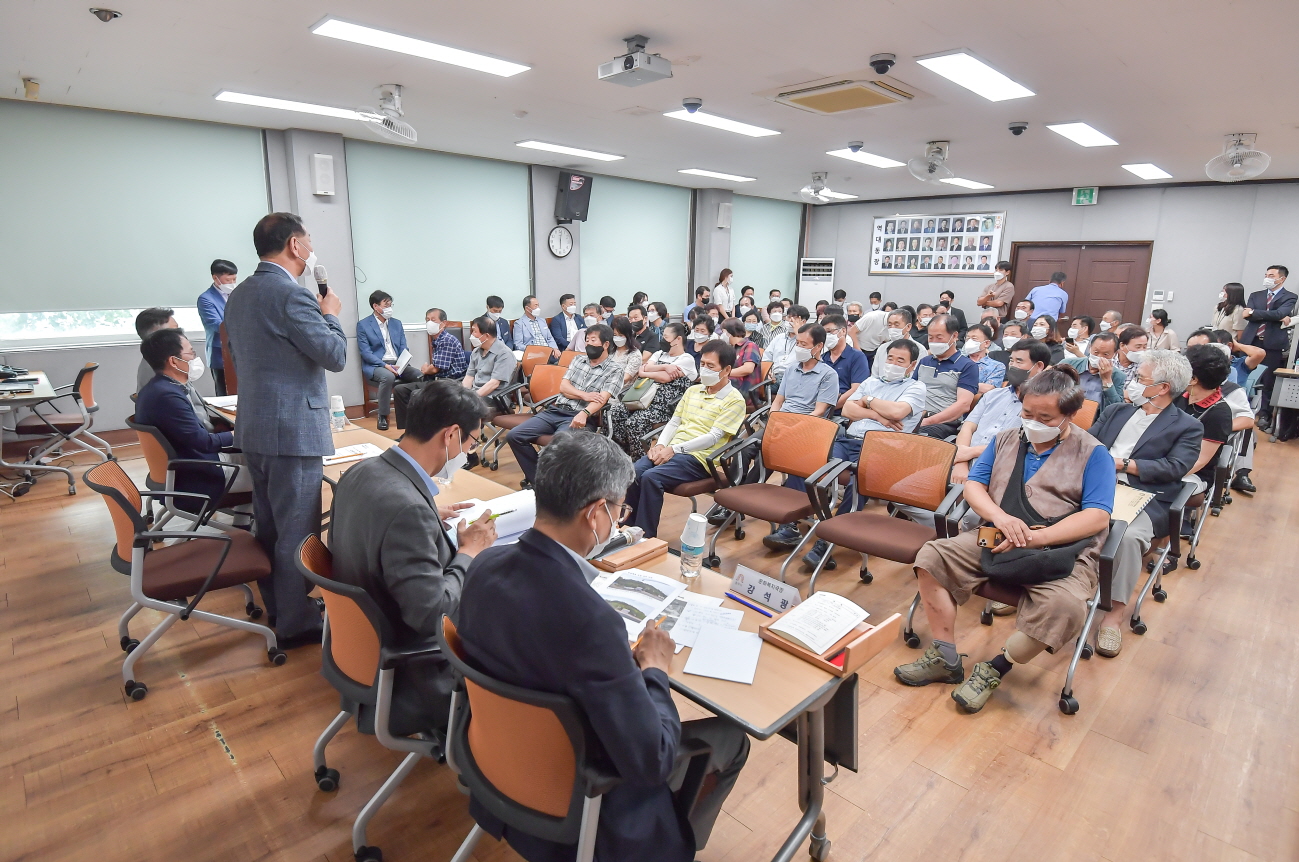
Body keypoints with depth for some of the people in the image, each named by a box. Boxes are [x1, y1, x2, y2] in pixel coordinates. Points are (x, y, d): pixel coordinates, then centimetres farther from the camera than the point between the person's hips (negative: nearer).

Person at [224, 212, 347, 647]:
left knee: (270, 525, 19)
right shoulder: (292, 294, -18)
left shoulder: (239, 294, 12)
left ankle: (274, 605, 33)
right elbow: (336, 356, -16)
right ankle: (296, 623, 12)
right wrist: (330, 314, 1)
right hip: (294, 431, -10)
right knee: (297, 531, 1)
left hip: (255, 427, 10)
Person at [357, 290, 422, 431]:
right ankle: (383, 416, -24)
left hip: (398, 364, 4)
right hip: (375, 365, -4)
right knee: (388, 376, -38)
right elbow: (365, 352, -7)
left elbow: (403, 348, 14)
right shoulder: (363, 324, 1)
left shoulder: (396, 323, 16)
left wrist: (401, 364, -8)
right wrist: (385, 365, -20)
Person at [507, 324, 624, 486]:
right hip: (554, 411, 6)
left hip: (579, 418, -6)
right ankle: (536, 478, 1)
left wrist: (584, 413, -34)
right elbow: (563, 386, 10)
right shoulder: (578, 359, 19)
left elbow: (602, 398, -14)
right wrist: (584, 395, -10)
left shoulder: (614, 370, 2)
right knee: (514, 436, -10)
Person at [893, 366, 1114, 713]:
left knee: (1065, 606, -34)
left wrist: (1036, 537, -22)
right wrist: (999, 516, -13)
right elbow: (973, 485, 9)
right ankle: (945, 659, -9)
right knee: (932, 556, -16)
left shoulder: (1092, 453, 1)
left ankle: (996, 669, -10)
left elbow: (1098, 516, -10)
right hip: (995, 540, 4)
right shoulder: (1006, 440, 14)